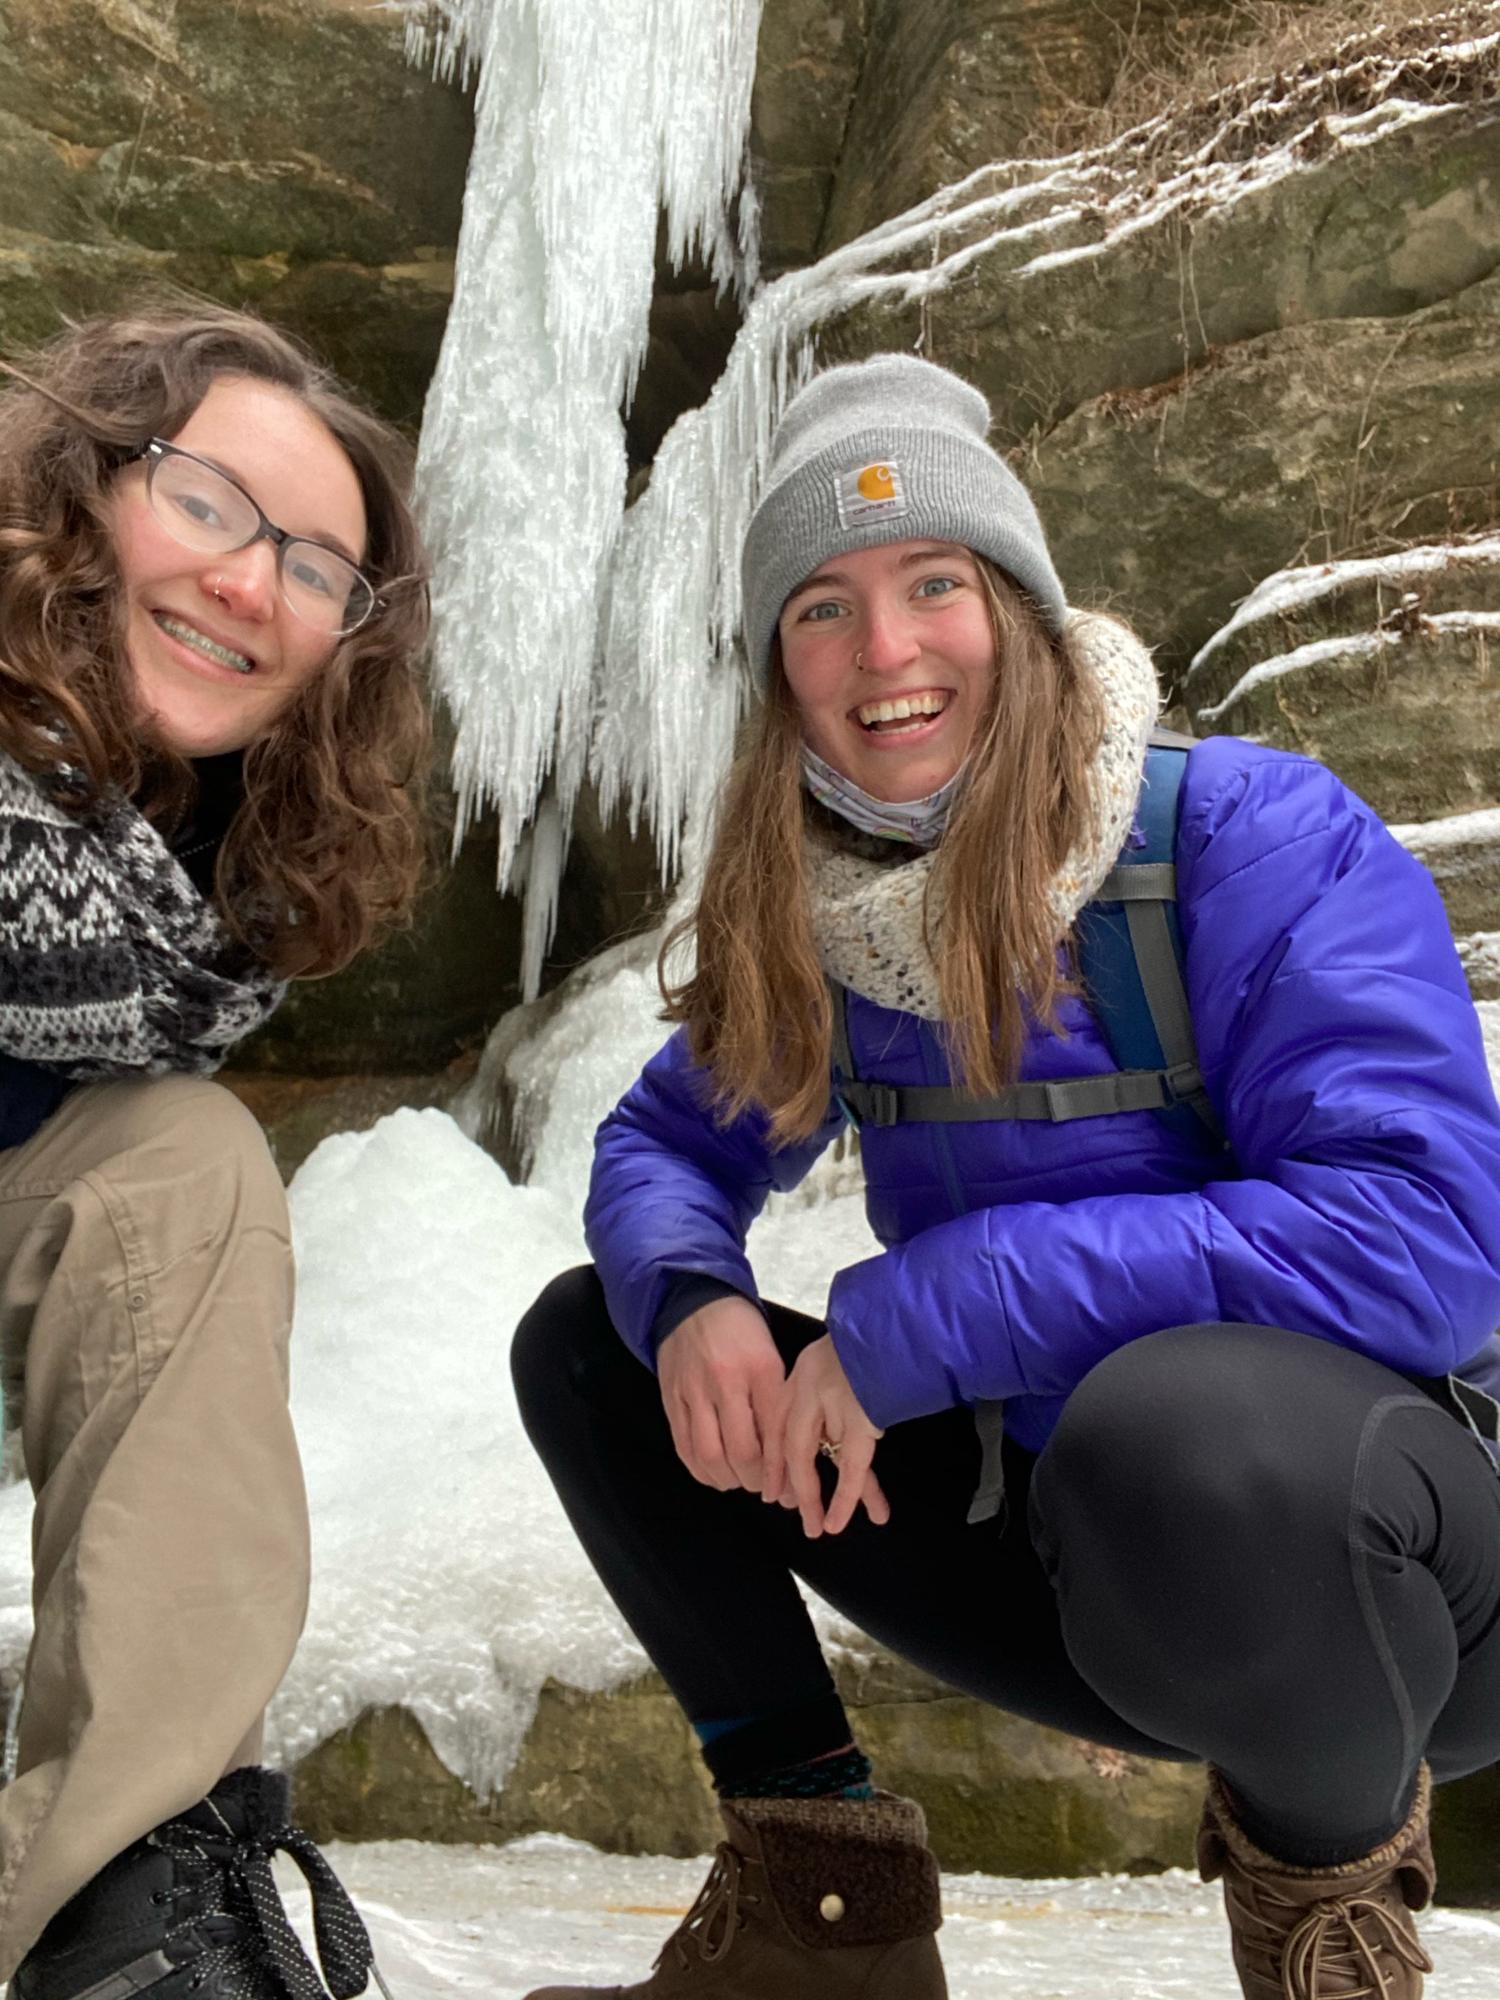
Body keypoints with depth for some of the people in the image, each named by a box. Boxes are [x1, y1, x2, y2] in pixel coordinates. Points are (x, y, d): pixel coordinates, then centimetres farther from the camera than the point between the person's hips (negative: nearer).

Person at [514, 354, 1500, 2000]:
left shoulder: (1255, 835, -19)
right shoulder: (809, 916, 0)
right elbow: (666, 1151, 8)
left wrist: (916, 1319, -29)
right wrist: (690, 1301, -19)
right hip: (1043, 1537, 6)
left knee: (1176, 1416, -42)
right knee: (585, 1341, 2)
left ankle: (1332, 1860, -7)